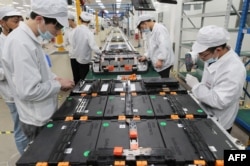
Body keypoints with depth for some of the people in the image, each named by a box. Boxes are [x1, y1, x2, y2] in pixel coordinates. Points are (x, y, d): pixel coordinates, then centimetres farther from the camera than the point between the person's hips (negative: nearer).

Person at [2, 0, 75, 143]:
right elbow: (28, 91, -30)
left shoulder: (30, 38, 4)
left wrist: (54, 78, 1)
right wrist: (59, 85, -17)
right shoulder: (21, 43, -27)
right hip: (38, 122, -9)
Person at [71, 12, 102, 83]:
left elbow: (73, 43, 3)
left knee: (76, 79, 19)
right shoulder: (89, 32, -20)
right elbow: (93, 46, -27)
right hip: (83, 60, -5)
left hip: (75, 58, 5)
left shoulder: (76, 29, -5)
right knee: (84, 79, 10)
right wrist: (100, 52, -11)